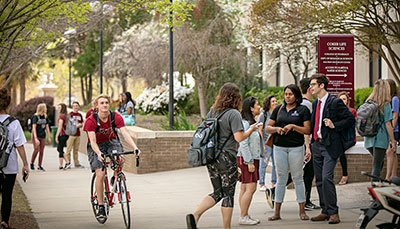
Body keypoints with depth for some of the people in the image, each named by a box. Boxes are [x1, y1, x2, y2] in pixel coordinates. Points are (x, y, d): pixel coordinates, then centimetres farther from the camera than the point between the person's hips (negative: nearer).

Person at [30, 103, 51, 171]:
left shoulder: (45, 117, 7)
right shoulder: (35, 117, -10)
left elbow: (47, 127, 14)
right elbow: (34, 128, -14)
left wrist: (49, 137, 11)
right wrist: (36, 138, -21)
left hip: (43, 137, 5)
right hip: (36, 136, -5)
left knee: (41, 151, 3)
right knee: (36, 150, -13)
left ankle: (39, 166, 11)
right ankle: (32, 163, 7)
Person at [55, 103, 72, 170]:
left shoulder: (61, 116, -13)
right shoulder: (67, 116, 12)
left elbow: (60, 127, -15)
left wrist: (56, 136, -12)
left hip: (62, 134, -9)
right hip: (66, 134, 9)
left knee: (60, 150, -1)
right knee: (59, 149, 18)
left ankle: (61, 166, 3)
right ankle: (67, 162, 10)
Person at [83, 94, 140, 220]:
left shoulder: (116, 117, -18)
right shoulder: (91, 120, -23)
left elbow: (125, 134, -26)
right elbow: (93, 141, -30)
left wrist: (135, 148, -42)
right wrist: (99, 153, -50)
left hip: (111, 141, 2)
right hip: (97, 146, -2)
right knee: (100, 174, -18)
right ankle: (101, 206, -6)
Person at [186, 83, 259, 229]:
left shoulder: (212, 111, 9)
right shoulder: (234, 114, -12)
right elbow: (239, 137, -17)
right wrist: (251, 130, -1)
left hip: (211, 157, 7)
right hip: (226, 158, -7)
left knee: (218, 193, 14)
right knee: (228, 194, 5)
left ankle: (195, 215, -5)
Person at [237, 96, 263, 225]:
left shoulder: (253, 122, 17)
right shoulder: (245, 123, -14)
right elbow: (243, 144, -18)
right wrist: (249, 162, -19)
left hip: (253, 159, 9)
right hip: (245, 159, -9)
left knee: (245, 188, 9)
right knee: (251, 188, -11)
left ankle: (245, 216, 10)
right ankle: (243, 217, -8)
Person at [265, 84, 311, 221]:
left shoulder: (303, 110, 1)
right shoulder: (278, 109, 12)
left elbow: (308, 130, -5)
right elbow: (267, 128, 12)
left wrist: (293, 126, -15)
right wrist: (276, 129, -8)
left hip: (296, 147, -3)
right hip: (279, 147, 3)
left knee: (298, 178, 1)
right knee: (281, 179, 5)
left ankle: (302, 211, 7)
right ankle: (277, 212, 7)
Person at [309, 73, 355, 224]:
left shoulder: (335, 102, -9)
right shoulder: (315, 103, 14)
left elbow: (351, 119, -8)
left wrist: (334, 125, -16)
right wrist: (311, 143, 14)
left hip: (330, 146, -8)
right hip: (317, 145, 8)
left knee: (326, 178, -17)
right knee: (319, 180, 9)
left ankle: (333, 213, -10)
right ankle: (325, 211, 17)